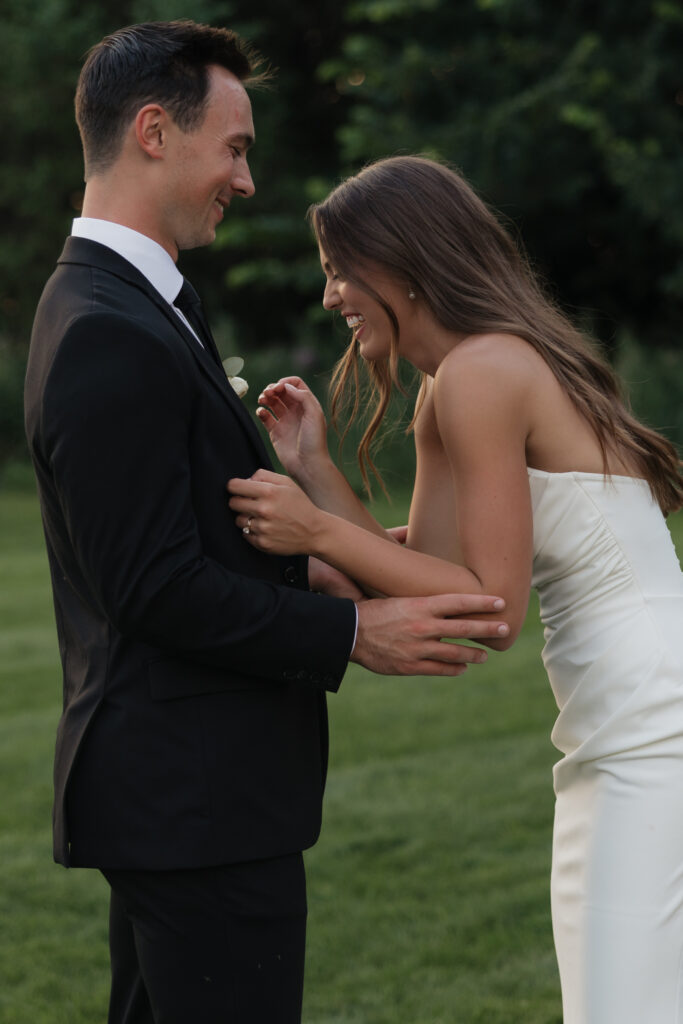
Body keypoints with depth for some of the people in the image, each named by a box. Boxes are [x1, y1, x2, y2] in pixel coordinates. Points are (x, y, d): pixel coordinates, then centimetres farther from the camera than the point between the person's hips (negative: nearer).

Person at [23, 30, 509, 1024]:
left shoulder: (114, 307, 14)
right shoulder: (112, 338, -19)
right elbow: (155, 587, -22)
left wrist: (306, 575, 11)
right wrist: (353, 632, -18)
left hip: (170, 786, 11)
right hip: (198, 797, -11)